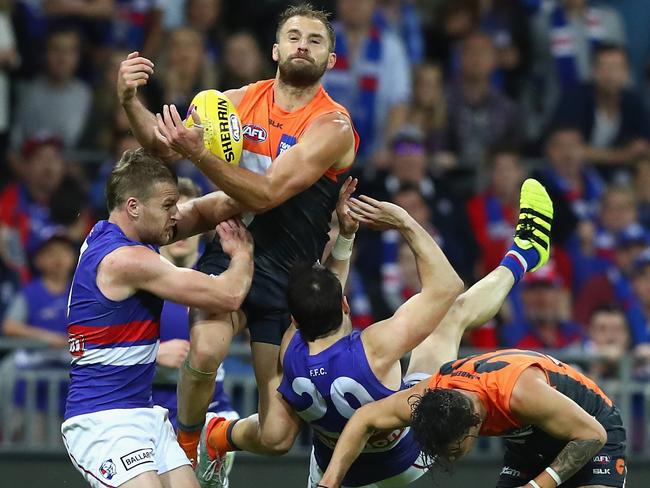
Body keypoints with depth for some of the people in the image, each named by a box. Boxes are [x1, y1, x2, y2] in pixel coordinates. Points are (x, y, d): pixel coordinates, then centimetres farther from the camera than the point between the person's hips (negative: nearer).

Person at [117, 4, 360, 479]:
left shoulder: (332, 126, -11)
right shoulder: (243, 100, 4)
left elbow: (267, 195, -21)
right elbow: (167, 147, 9)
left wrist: (199, 153, -30)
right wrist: (130, 102, -9)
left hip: (289, 276, -2)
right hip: (230, 251, 2)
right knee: (206, 349, -31)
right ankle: (184, 443, -4)